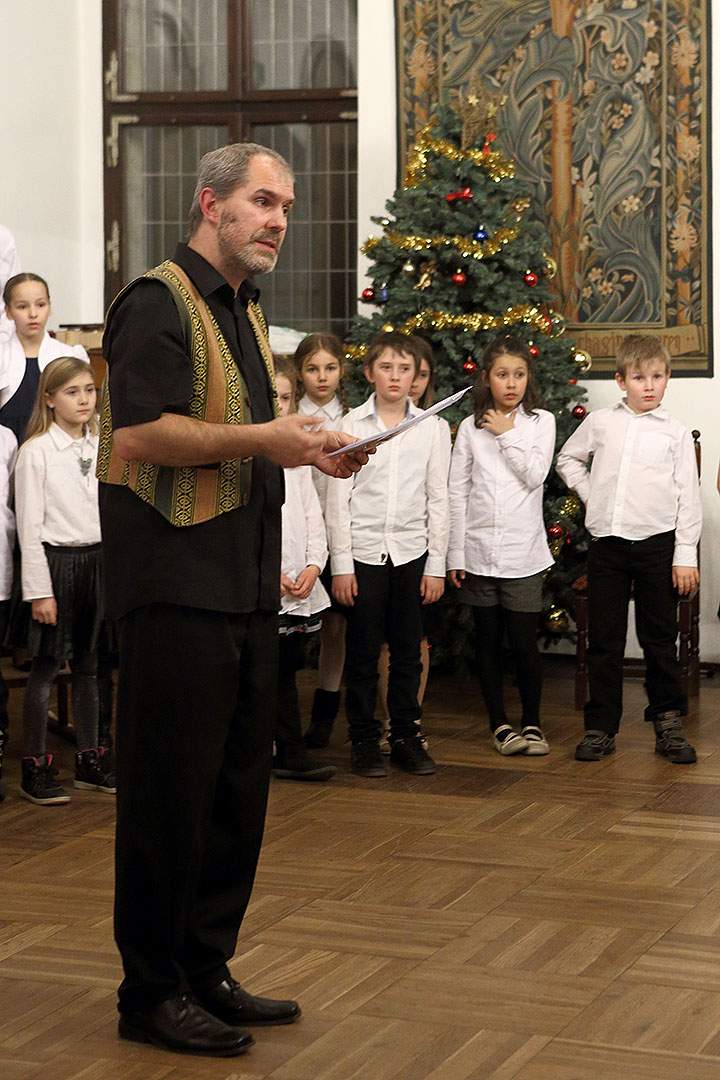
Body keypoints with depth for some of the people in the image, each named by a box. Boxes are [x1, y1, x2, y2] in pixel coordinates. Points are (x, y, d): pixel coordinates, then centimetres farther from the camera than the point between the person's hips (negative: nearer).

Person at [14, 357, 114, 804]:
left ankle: (89, 759, 21)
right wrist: (39, 590, -12)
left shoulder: (103, 447, 9)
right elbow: (30, 526, -9)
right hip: (56, 561, -5)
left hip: (98, 561, 5)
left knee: (88, 664, 11)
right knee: (47, 666, -2)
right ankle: (35, 768, 5)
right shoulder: (36, 452, -7)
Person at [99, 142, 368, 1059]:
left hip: (243, 586, 9)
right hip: (176, 586, -9)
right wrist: (264, 439, -20)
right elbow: (140, 435, -20)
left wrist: (307, 450, 10)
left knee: (237, 785, 13)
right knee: (170, 787, -3)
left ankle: (205, 969, 24)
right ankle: (152, 992, 8)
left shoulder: (244, 313, 20)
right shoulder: (160, 303, -10)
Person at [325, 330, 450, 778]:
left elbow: (438, 499, 7)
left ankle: (406, 736, 17)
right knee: (363, 652, 2)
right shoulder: (350, 425, 0)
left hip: (412, 552, 2)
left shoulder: (433, 428, 5)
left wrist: (436, 564, 2)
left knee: (408, 651, 6)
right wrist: (341, 563, -5)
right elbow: (338, 498, 0)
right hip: (364, 552, -1)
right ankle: (364, 739, 12)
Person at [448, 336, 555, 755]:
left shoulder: (541, 422, 4)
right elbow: (457, 493, 5)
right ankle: (500, 723, 17)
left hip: (523, 551, -1)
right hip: (479, 551, 2)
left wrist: (507, 435, -7)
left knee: (524, 642, -3)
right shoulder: (471, 427, 6)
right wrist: (456, 554, 1)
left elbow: (535, 474, -10)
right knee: (488, 641, 7)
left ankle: (532, 722, 12)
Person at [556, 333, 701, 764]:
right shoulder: (600, 422, 6)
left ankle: (668, 724, 15)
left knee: (660, 639, 5)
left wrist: (686, 555, -3)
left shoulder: (676, 433, 2)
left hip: (656, 543, -1)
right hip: (606, 542, 2)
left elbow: (688, 497, 1)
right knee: (604, 640, 5)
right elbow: (568, 459, 23)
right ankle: (601, 728, 12)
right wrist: (590, 494, 8)